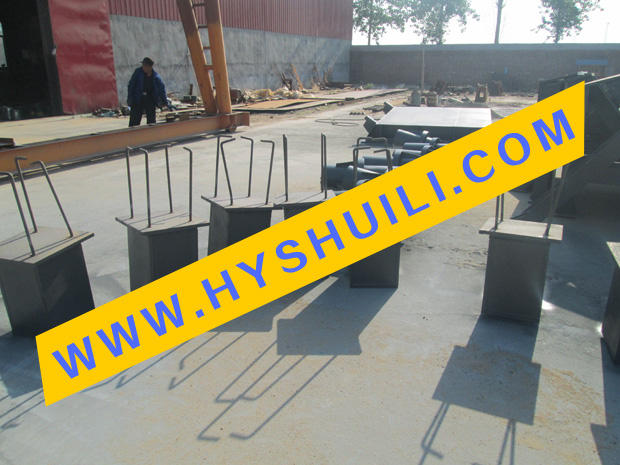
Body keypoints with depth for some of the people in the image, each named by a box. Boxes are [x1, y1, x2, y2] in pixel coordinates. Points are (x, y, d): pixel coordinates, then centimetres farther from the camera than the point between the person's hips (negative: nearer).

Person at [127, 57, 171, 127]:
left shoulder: (156, 76, -1)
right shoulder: (138, 72, -3)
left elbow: (162, 89, 7)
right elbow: (131, 85, 1)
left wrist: (166, 103, 6)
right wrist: (129, 98, -6)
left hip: (150, 99, 1)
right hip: (137, 99, 0)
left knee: (151, 121, 3)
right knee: (134, 121, 0)